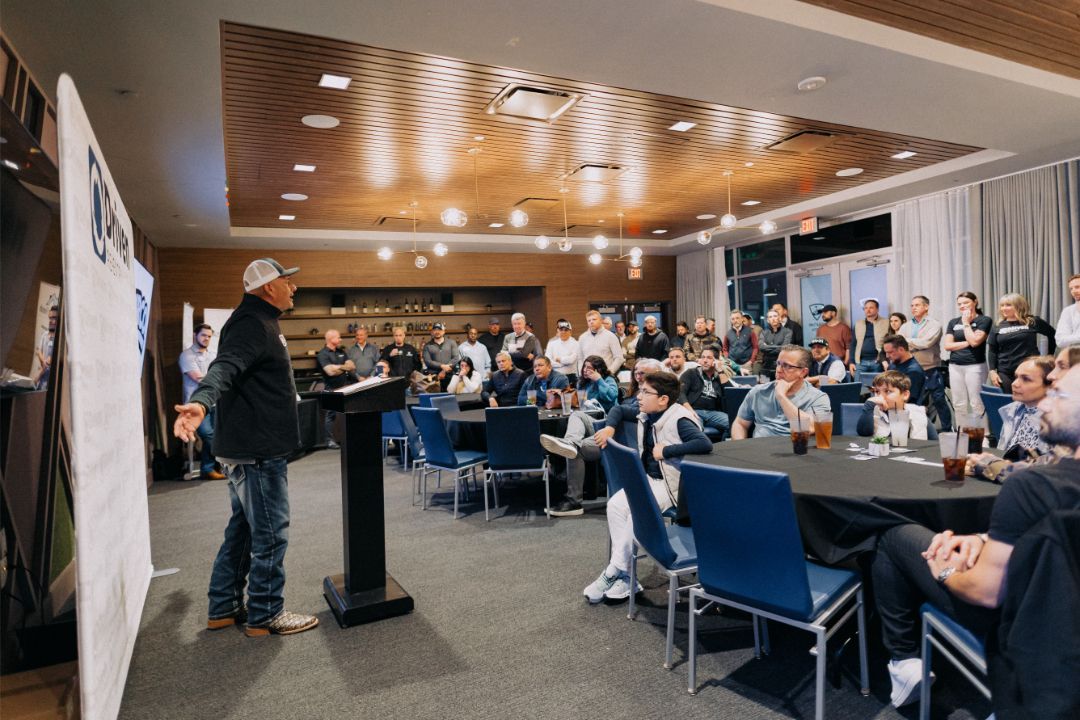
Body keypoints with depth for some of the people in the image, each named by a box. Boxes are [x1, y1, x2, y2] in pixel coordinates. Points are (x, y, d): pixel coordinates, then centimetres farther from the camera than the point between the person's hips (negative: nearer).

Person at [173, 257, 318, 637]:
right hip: (258, 452, -11)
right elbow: (225, 367, -34)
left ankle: (225, 608, 31)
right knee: (270, 534, 0)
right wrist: (201, 402, -52)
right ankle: (265, 615, 14)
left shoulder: (259, 321, 16)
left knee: (243, 528, 19)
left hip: (249, 448, 11)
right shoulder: (251, 325, -17)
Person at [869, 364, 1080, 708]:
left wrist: (944, 571, -8)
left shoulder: (1032, 485, -34)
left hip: (1002, 617, -8)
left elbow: (987, 592, -27)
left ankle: (904, 661, 17)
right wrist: (985, 539, -5)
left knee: (894, 535, 6)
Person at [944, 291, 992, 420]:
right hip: (955, 366, 5)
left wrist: (966, 323, -4)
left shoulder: (984, 320, 0)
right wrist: (967, 343, -7)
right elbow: (947, 345, 4)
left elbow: (974, 341, -13)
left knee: (976, 403, -5)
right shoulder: (953, 322, 12)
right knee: (959, 404, 6)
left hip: (975, 366, -5)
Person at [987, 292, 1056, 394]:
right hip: (1005, 373, 2)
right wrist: (992, 371, -2)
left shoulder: (1033, 322, 1)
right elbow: (992, 351, 6)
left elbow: (1053, 335, 11)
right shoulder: (997, 327, 6)